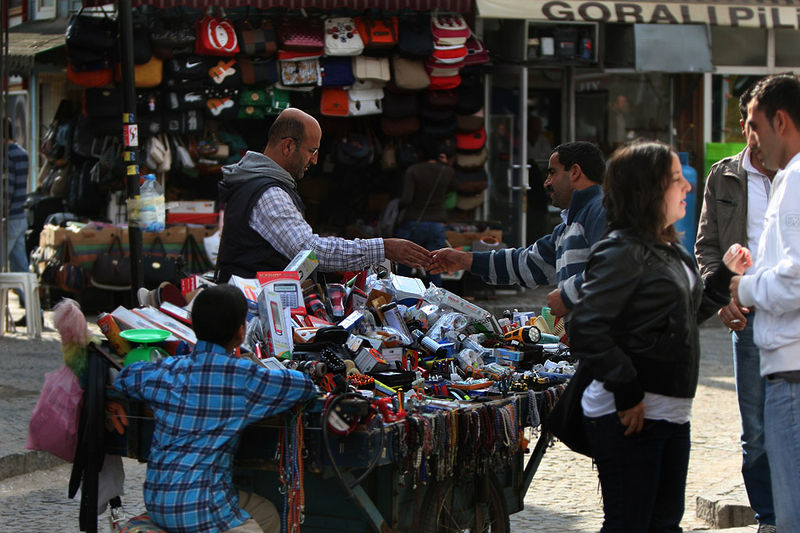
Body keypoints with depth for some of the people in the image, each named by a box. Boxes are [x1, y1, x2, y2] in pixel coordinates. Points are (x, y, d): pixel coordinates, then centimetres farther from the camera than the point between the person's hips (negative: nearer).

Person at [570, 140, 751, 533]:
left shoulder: (671, 250, 15)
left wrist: (725, 275, 17)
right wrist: (627, 393, -20)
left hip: (671, 414, 9)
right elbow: (588, 331, -21)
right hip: (627, 418, -9)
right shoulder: (622, 252, -14)